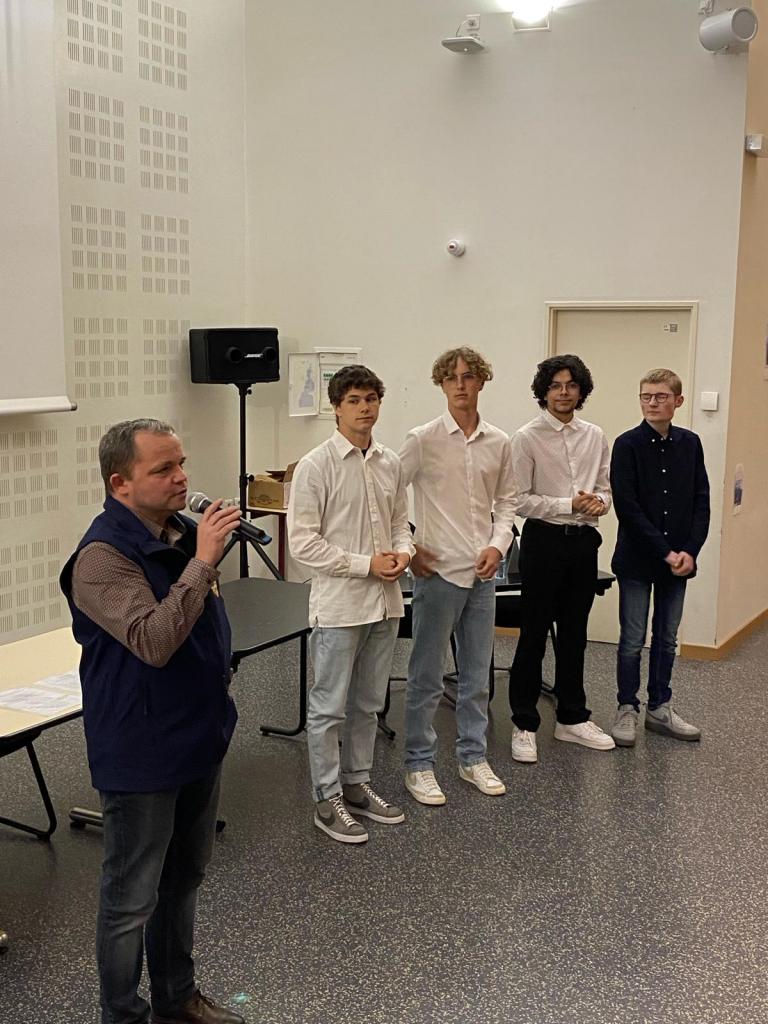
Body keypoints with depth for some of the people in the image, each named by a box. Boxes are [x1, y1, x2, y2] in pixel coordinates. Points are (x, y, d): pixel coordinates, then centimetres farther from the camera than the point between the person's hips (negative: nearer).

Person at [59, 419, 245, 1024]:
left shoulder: (181, 532, 4)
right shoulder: (103, 557, -21)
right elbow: (154, 642, -34)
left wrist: (219, 693, 18)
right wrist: (201, 562, -34)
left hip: (199, 738, 8)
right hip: (142, 754, -8)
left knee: (183, 879, 22)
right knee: (132, 899, 7)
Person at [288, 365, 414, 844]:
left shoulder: (391, 463, 6)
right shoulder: (316, 466, -11)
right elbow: (304, 542, -14)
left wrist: (402, 550, -7)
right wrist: (366, 564, -17)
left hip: (385, 602, 6)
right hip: (339, 605, -6)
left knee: (368, 705, 18)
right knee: (330, 708, 5)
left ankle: (357, 786, 33)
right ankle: (328, 801, 18)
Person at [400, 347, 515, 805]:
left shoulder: (499, 442, 5)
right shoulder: (424, 439, -8)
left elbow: (506, 502, 12)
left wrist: (498, 544, -3)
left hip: (483, 572, 4)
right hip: (439, 570, -4)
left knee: (477, 674, 14)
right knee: (427, 677, 4)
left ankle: (474, 757, 28)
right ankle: (419, 765, 16)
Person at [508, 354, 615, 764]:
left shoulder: (595, 436, 7)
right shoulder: (527, 438, -8)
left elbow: (606, 488, 13)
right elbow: (519, 499, -12)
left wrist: (598, 502, -10)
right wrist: (569, 505, -19)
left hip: (584, 541, 5)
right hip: (544, 540, -5)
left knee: (574, 634, 15)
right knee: (534, 635, 2)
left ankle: (572, 718, 27)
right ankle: (524, 725, 13)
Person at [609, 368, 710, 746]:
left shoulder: (690, 444, 4)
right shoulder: (628, 445, -7)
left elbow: (701, 502, 5)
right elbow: (626, 506, -13)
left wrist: (690, 551, -8)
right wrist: (665, 552, -16)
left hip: (678, 559, 4)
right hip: (637, 559, -4)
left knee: (666, 638, 13)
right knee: (632, 640, 3)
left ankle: (660, 707, 24)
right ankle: (627, 709, 15)